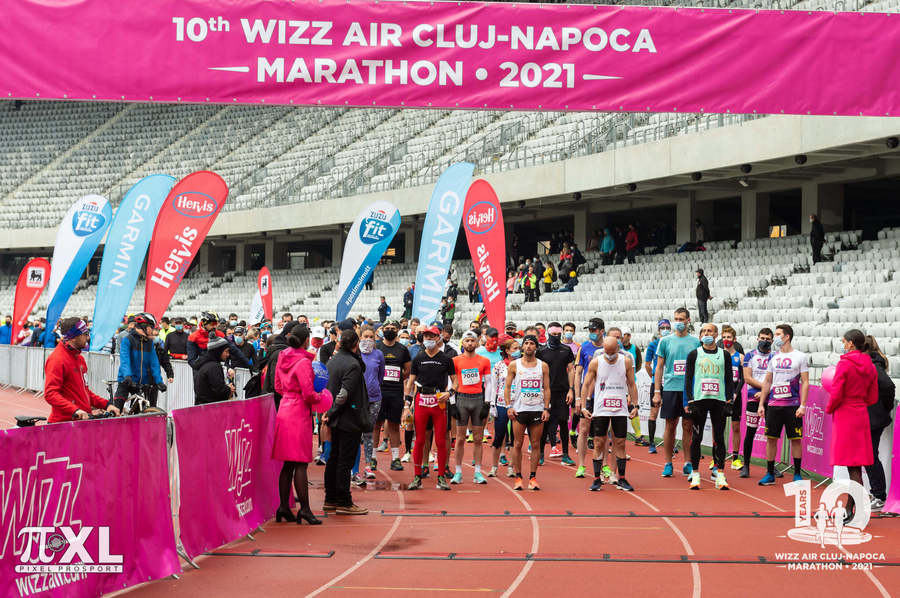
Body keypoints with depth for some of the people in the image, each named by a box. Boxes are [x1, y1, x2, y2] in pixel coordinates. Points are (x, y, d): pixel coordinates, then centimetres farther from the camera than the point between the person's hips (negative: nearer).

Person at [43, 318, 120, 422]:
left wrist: (106, 404, 15)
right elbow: (50, 394, -19)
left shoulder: (80, 358, 19)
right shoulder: (57, 360, -10)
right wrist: (75, 410, -30)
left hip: (84, 419, 8)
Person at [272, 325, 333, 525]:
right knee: (301, 463, -6)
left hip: (285, 409, 8)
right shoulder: (303, 362, -16)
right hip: (299, 413, -8)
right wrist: (321, 398, 0)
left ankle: (284, 507, 13)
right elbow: (308, 394, -17)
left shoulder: (283, 358, 9)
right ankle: (304, 509, -6)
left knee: (289, 464, 11)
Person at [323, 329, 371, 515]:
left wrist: (329, 412, 16)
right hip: (349, 420, -8)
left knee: (334, 459, 14)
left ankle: (330, 499, 21)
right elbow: (344, 394, -22)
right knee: (345, 461, -4)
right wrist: (331, 413, -12)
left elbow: (328, 388, 14)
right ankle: (344, 503, 0)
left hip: (336, 421, 8)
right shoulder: (353, 365, -18)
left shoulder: (332, 361, 8)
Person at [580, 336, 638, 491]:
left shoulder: (626, 361, 1)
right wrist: (583, 406, -4)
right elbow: (586, 385, 3)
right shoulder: (596, 362, -3)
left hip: (620, 409, 1)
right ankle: (597, 479, 5)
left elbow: (632, 385, 9)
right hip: (600, 409, -1)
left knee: (620, 444, 3)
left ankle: (621, 479, 11)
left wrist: (635, 405, 5)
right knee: (599, 443, -1)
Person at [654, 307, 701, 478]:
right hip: (670, 388, 0)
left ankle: (688, 463, 11)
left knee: (688, 427, 3)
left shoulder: (696, 342, 6)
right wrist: (656, 392, 0)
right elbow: (659, 367, 6)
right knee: (670, 426, 3)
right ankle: (668, 464, 10)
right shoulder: (665, 341, 5)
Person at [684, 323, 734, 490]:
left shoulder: (724, 355, 9)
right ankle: (695, 474, 6)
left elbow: (729, 379, 10)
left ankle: (720, 475, 4)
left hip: (719, 401, 1)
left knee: (719, 437, 1)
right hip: (699, 400, -1)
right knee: (696, 438, 0)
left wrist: (729, 400, 1)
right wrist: (689, 401, -4)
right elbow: (688, 378, 4)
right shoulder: (694, 354, 6)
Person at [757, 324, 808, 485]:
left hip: (793, 405, -4)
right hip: (773, 405, 4)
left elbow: (805, 382, -4)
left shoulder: (800, 357, -1)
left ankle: (797, 474, 10)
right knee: (771, 438, 2)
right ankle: (770, 474, 9)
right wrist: (761, 404, 10)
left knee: (796, 439, 0)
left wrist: (802, 405, -11)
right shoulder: (773, 358, 12)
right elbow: (767, 382, 17)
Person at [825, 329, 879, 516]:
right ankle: (849, 509, 18)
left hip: (845, 416, -7)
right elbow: (873, 397, 11)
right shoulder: (870, 366, 7)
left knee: (853, 466, -6)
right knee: (856, 464, 11)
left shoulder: (844, 364, -14)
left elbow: (836, 395, -16)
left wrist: (829, 409, 2)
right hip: (862, 416, 7)